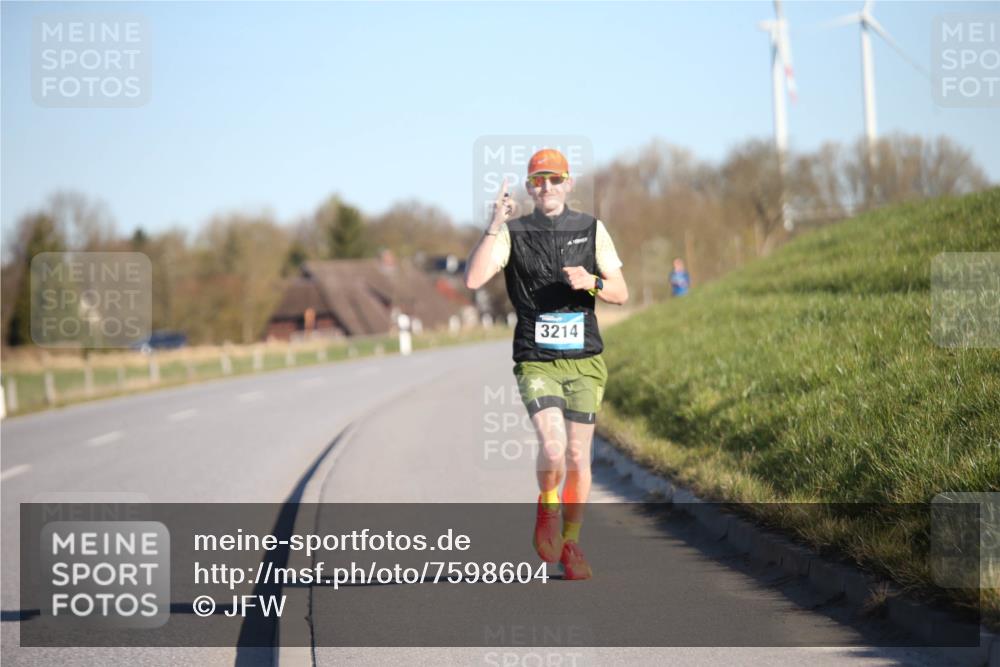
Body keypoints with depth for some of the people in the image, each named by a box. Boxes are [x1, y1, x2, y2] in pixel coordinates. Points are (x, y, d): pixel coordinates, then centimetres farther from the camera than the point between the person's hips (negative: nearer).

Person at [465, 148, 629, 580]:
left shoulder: (592, 229, 6)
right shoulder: (513, 233, 1)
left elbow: (620, 293, 7)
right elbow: (474, 280, -13)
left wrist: (591, 283, -13)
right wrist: (494, 227, -20)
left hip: (584, 361, 2)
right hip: (536, 361, -2)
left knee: (578, 457, 4)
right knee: (553, 449, -20)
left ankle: (570, 543, 22)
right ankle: (547, 508, 11)